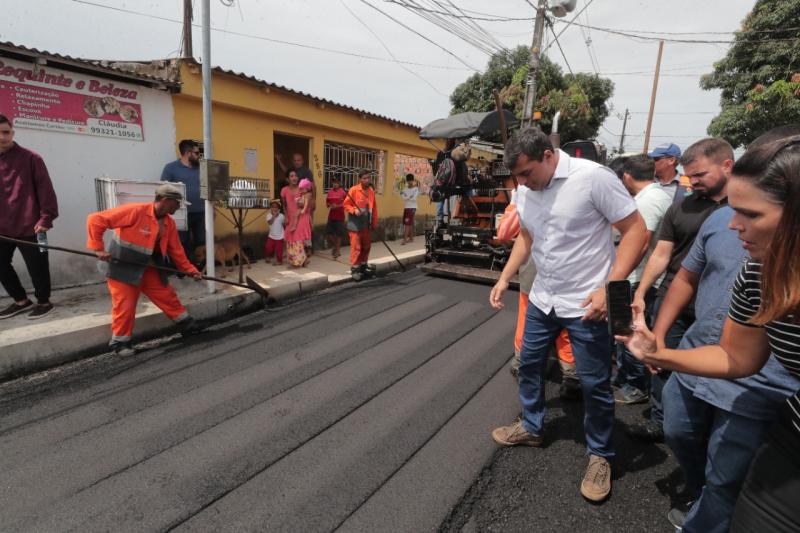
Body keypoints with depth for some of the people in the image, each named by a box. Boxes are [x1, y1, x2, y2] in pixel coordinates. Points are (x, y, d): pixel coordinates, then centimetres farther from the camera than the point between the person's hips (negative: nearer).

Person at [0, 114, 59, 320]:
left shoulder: (30, 158, -4)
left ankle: (43, 302, 21)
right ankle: (21, 301, 29)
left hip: (28, 227, -5)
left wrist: (46, 218, -14)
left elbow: (45, 189, -8)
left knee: (36, 267, 3)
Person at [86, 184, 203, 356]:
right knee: (125, 306, -1)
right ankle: (120, 342, 17)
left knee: (168, 296, 10)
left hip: (149, 268, 7)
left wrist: (191, 270, 3)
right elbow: (96, 220, -23)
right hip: (124, 268, -6)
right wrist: (98, 248, -22)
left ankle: (186, 324, 26)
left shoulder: (169, 223, 0)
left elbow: (176, 251, 7)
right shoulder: (135, 211, -24)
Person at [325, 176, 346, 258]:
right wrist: (330, 205, -7)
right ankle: (335, 246, 28)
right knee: (329, 232, 5)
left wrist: (338, 206, -19)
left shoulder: (343, 192, -7)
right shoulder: (330, 192, 6)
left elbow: (345, 203, -7)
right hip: (331, 215, 4)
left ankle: (338, 249, 16)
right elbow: (327, 202, 13)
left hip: (340, 216, -4)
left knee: (339, 233, 2)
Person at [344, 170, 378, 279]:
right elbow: (346, 204, -7)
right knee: (356, 246, -5)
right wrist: (354, 210, -24)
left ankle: (363, 265, 30)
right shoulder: (354, 190, -9)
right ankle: (354, 268, 4)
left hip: (366, 223, 6)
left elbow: (374, 207, 11)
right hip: (355, 224, -6)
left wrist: (374, 222, 11)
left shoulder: (371, 191, 7)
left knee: (366, 246, 14)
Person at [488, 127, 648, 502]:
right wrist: (504, 278, 7)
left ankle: (600, 455, 31)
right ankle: (532, 427, 41)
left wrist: (609, 288, -22)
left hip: (586, 304, -6)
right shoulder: (525, 191, 1)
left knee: (594, 384, 7)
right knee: (529, 364, 17)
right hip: (542, 299, 6)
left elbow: (636, 231, -14)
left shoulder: (593, 177, -18)